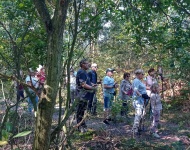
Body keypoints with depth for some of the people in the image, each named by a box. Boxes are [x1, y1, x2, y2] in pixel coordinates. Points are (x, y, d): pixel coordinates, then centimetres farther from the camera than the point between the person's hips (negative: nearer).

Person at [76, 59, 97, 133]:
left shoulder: (84, 72, 15)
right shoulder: (81, 72, -17)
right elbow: (83, 85, -23)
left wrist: (92, 85, 9)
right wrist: (93, 88, -14)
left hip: (85, 95, 10)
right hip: (82, 95, -10)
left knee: (82, 111, 16)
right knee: (80, 112, -2)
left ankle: (82, 126, 25)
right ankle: (81, 127, 4)